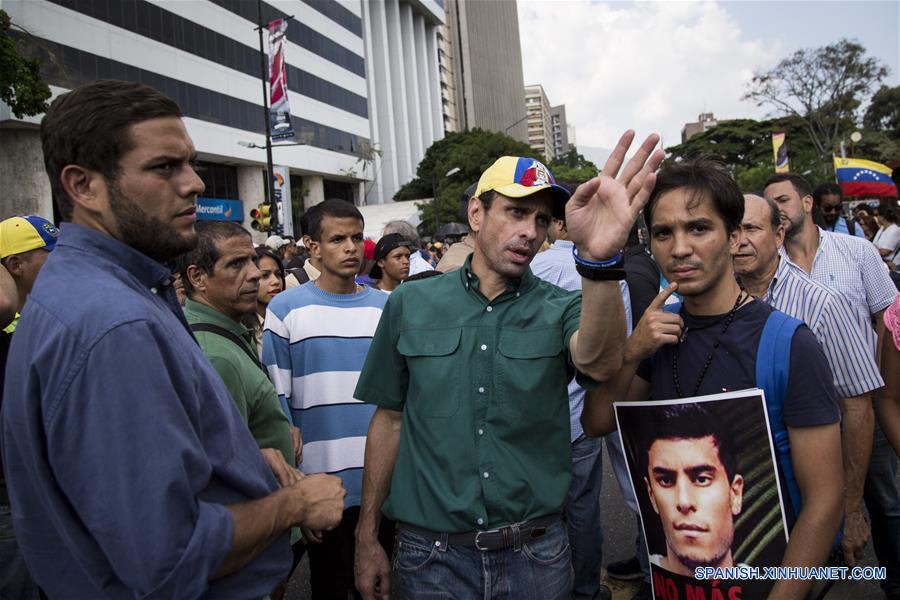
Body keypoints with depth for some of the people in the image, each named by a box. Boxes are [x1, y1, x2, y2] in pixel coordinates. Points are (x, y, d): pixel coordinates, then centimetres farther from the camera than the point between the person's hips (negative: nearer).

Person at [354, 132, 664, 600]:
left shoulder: (560, 310, -6)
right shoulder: (410, 304, -2)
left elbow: (598, 362, -29)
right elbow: (390, 419, 3)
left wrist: (598, 260, -47)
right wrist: (366, 537, 4)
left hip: (537, 556, 1)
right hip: (431, 555, 0)